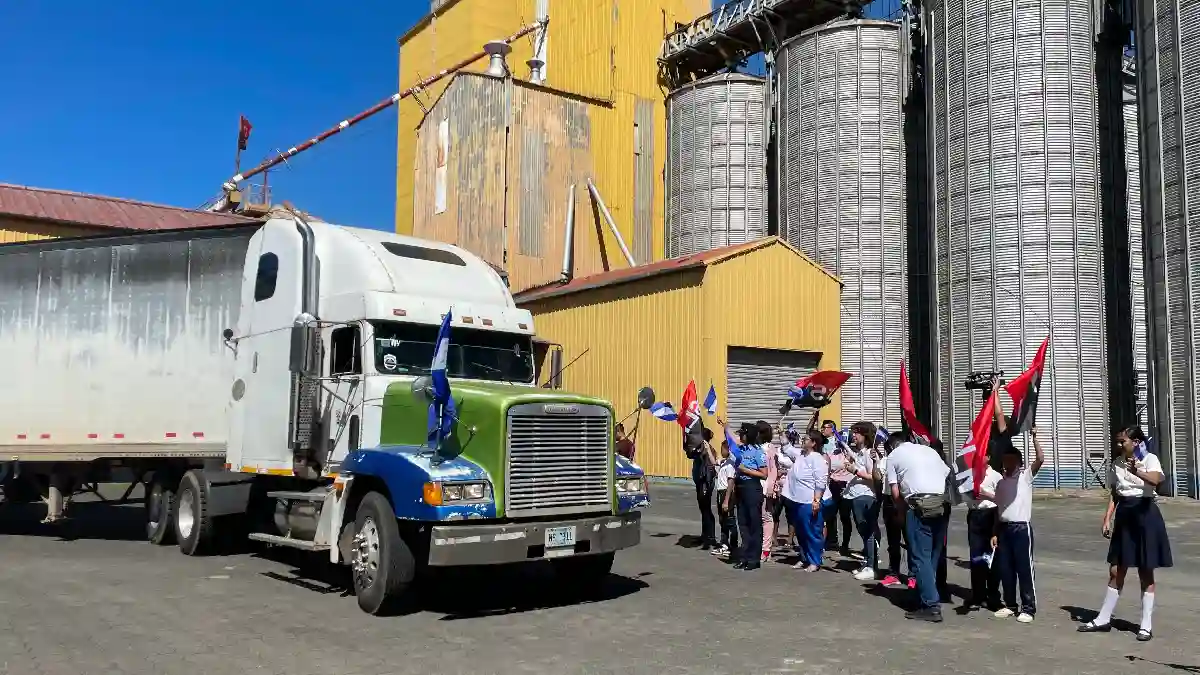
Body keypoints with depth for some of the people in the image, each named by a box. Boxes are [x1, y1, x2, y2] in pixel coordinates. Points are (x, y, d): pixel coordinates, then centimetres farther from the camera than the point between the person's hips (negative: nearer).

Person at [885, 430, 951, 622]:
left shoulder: (893, 455, 11)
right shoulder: (929, 450, 24)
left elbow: (895, 493, 4)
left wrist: (903, 510, 19)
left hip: (920, 505, -5)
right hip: (941, 503, 5)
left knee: (920, 557, -2)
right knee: (934, 555, 14)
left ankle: (931, 606, -7)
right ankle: (927, 595, 20)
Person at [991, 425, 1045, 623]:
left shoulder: (1026, 475, -1)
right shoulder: (1001, 481, 15)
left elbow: (1040, 459, -18)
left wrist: (1034, 437, -23)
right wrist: (995, 533, 12)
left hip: (1021, 527, -6)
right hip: (1004, 528, 6)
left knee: (1024, 568, -3)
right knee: (1005, 569, 9)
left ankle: (1028, 608, 4)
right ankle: (1010, 605, 20)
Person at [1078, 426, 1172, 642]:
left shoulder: (1150, 459, -10)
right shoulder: (1116, 463, 8)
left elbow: (1156, 480, -32)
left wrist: (1137, 472, -50)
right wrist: (1107, 519, 4)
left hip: (1144, 514, -5)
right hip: (1124, 515, 6)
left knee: (1146, 573, 3)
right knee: (1116, 571, 10)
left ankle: (1146, 625, 12)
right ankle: (1103, 619, 17)